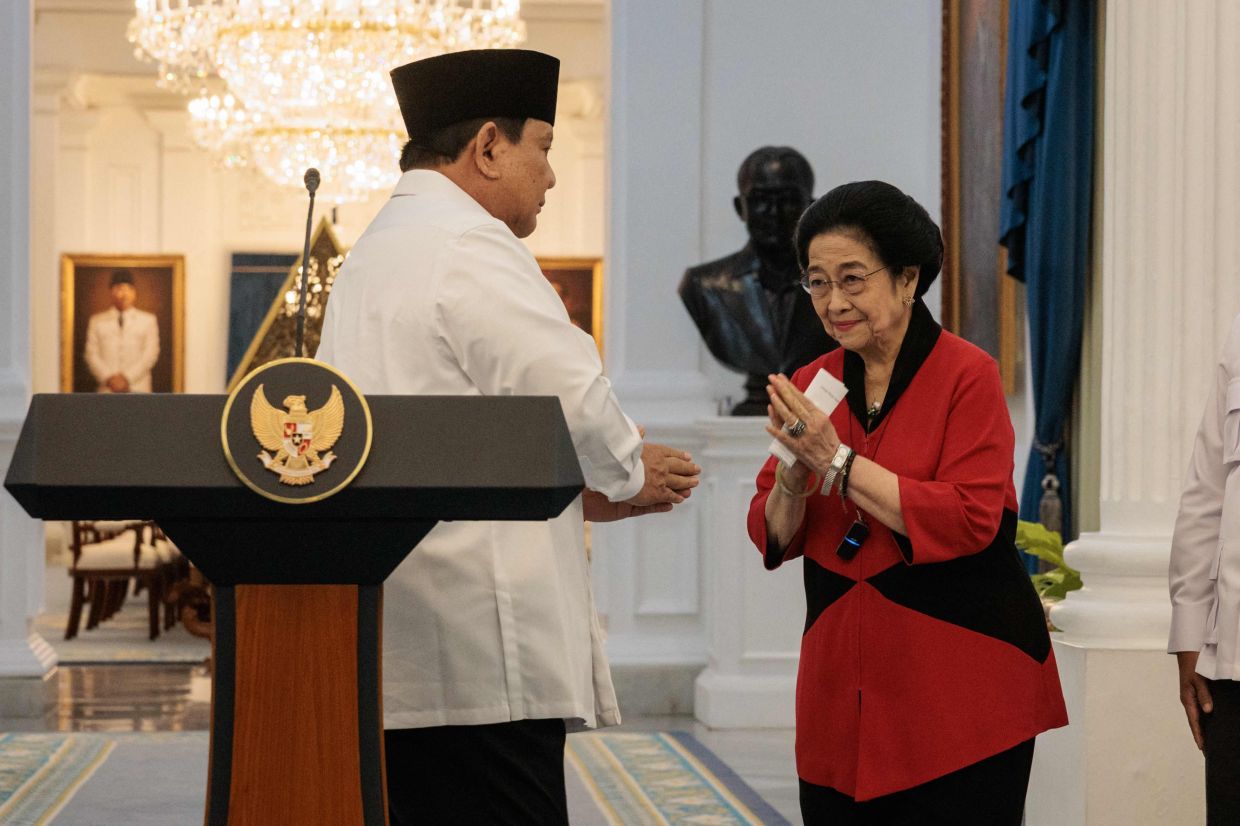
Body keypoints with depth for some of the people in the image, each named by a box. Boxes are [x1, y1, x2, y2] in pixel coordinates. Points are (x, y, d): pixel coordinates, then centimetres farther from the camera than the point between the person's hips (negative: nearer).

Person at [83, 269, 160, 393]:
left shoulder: (148, 320, 10)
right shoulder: (97, 321, 13)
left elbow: (151, 353, 3)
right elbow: (92, 354, 7)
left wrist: (127, 378, -8)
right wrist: (108, 378, -8)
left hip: (137, 388, -1)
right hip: (107, 389, 1)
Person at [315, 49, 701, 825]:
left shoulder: (377, 248, 22)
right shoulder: (471, 246, -10)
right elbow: (574, 399, -13)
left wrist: (584, 490, 19)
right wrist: (633, 476, 8)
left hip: (391, 646, 10)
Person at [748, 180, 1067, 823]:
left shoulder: (966, 376, -7)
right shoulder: (812, 386, 8)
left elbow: (969, 522, -19)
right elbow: (774, 539, 7)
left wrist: (836, 461, -18)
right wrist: (793, 469, -13)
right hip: (842, 690, 5)